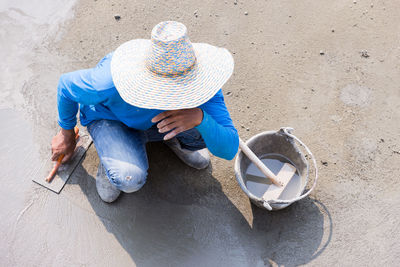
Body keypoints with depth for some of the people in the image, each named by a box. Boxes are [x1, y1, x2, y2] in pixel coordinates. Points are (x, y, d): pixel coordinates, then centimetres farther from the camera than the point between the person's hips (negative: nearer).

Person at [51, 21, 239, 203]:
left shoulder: (202, 80, -32)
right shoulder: (110, 84, -39)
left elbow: (229, 150, -31)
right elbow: (67, 84, -14)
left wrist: (200, 117, -52)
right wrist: (67, 133, 1)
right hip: (109, 117, -2)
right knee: (129, 178, -32)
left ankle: (174, 139, 7)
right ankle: (113, 159, 5)